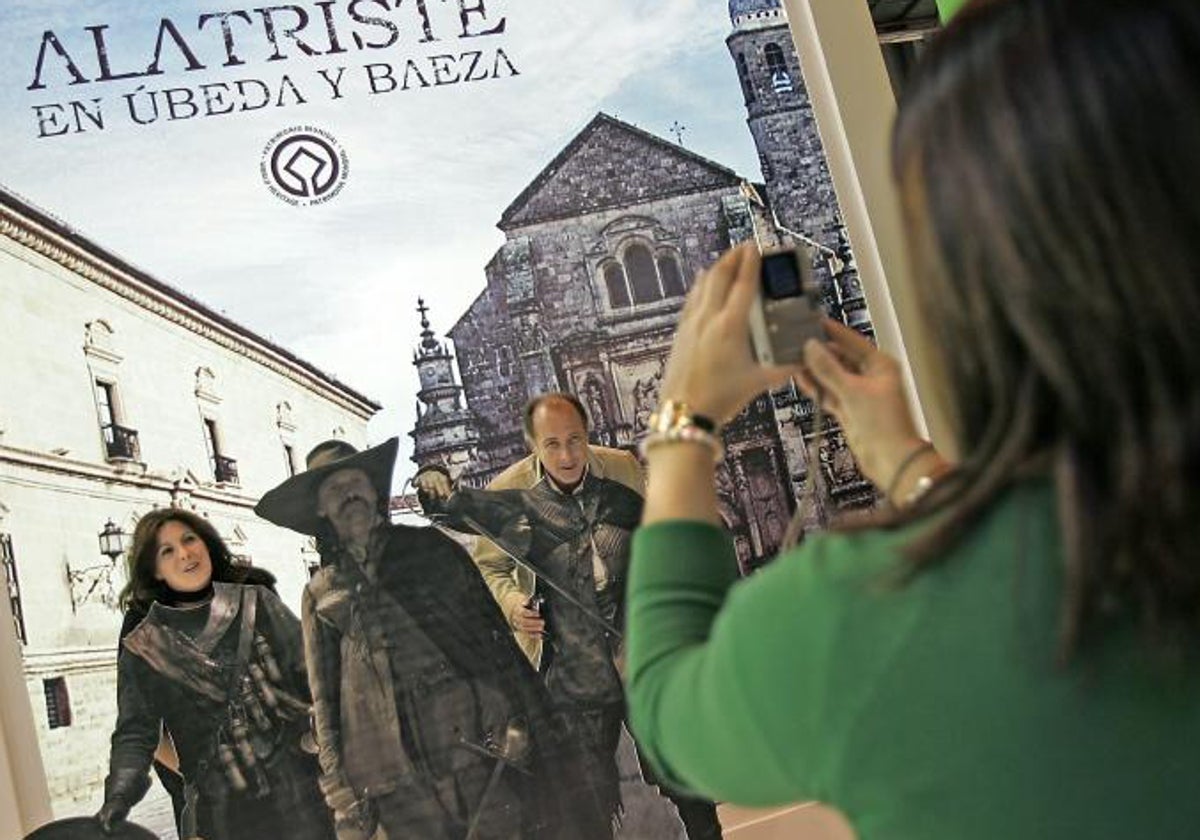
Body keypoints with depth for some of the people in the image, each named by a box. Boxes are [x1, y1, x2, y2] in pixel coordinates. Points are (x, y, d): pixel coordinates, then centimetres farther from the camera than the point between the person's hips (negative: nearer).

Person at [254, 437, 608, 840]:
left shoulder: (430, 546, 12)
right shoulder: (321, 594, 13)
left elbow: (494, 630, 6)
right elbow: (325, 702, 13)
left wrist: (521, 718, -5)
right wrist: (345, 804, 7)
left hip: (486, 750, 0)